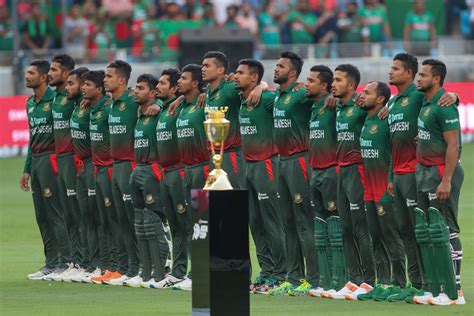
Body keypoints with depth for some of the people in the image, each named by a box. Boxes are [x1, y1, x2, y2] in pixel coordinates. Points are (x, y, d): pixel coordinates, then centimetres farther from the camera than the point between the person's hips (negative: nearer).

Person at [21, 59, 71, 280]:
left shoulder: (55, 100, -11)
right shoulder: (30, 103, 17)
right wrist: (27, 169, 22)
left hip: (50, 159, -9)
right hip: (35, 160, 9)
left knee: (56, 212, -9)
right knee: (41, 216, 10)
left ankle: (66, 263, -7)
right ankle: (51, 263, 15)